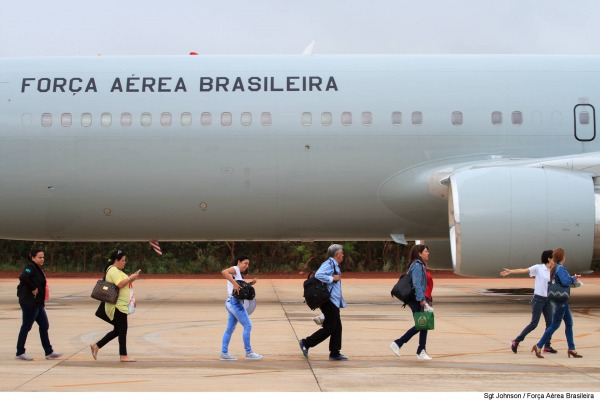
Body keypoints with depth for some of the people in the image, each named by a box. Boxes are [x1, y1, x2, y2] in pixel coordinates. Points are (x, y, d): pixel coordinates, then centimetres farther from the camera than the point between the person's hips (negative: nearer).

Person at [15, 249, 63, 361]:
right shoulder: (30, 267, -14)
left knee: (44, 326, 11)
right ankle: (20, 353, 9)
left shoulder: (38, 269, 14)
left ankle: (49, 352, 16)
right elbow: (23, 278, -30)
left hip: (38, 303, 10)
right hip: (29, 302, -10)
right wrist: (33, 289, -23)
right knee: (26, 327, -1)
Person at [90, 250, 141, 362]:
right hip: (118, 305, -11)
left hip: (120, 305, 11)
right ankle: (123, 355, 4)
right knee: (122, 330, -3)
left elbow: (123, 284, 22)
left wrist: (130, 279, 8)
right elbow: (120, 284, -25)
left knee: (117, 330, 14)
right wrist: (130, 278, -15)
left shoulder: (116, 271, 20)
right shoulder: (113, 270, -14)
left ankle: (96, 346, 17)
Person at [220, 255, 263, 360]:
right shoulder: (234, 269, -8)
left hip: (232, 303, 10)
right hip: (235, 302, -10)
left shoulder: (239, 274, 21)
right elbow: (224, 272, -29)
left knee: (230, 329, 11)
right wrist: (235, 284, -32)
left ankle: (224, 353, 13)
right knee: (248, 326, -7)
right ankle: (248, 353, -3)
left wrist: (250, 284, 5)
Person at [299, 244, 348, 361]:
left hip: (334, 301, 10)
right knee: (330, 327, -7)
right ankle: (306, 343, 2)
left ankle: (335, 353, 14)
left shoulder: (335, 265, 16)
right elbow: (318, 275, -31)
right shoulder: (329, 264, -15)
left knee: (337, 327, 9)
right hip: (328, 300, -10)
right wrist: (332, 278, -23)